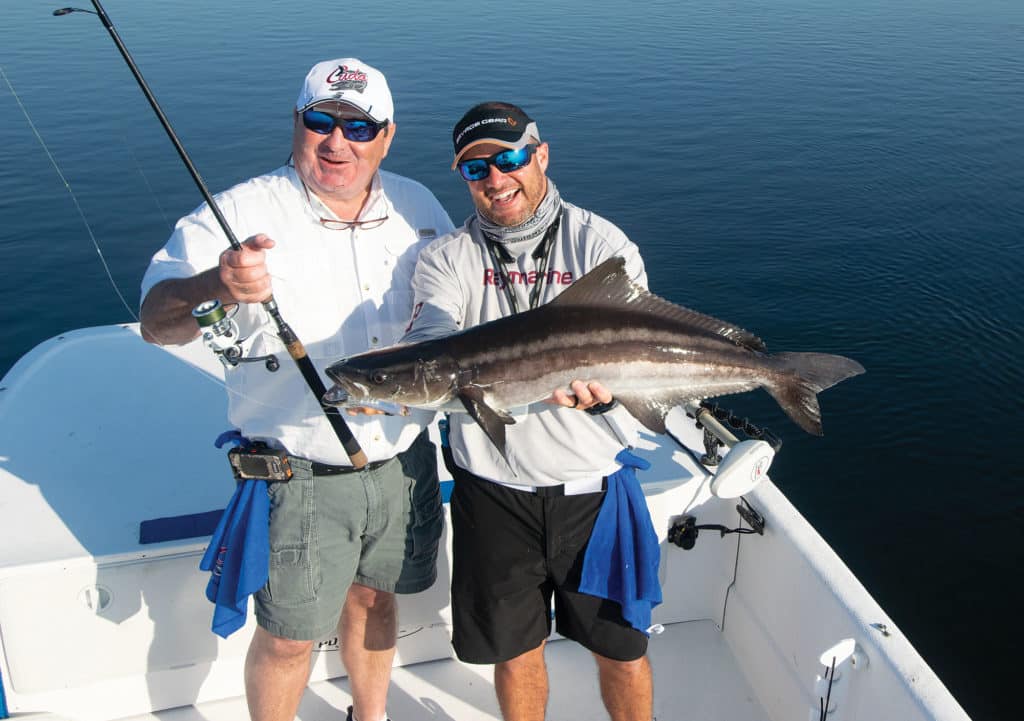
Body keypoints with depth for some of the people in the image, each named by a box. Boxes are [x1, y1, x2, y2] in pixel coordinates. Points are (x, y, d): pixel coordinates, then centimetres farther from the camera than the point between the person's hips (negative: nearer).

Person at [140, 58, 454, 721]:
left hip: (403, 461, 5)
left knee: (374, 598, 24)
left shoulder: (418, 207, 1)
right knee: (288, 636, 8)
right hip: (300, 474, -4)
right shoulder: (243, 213, -14)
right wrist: (214, 286, -43)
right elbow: (156, 324, -22)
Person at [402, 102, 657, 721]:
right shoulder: (448, 258, 1)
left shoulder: (602, 245, -3)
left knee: (622, 647, 12)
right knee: (515, 647, 16)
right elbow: (428, 350, -15)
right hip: (492, 488, 1)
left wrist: (595, 390, -35)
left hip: (589, 485, -1)